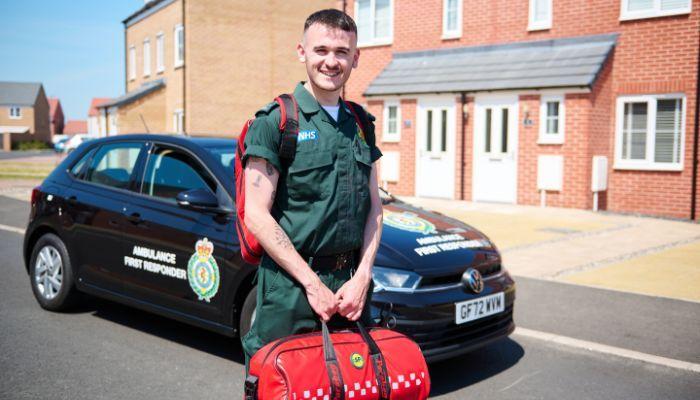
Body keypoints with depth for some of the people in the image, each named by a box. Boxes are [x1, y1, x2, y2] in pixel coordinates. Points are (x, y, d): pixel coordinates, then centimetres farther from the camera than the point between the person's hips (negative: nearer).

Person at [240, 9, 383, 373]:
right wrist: (312, 283, -13)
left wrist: (362, 276, -2)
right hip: (290, 286, -5)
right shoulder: (275, 121, -6)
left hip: (352, 285, 6)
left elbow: (373, 207, 11)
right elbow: (257, 216, -12)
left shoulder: (360, 124, 12)